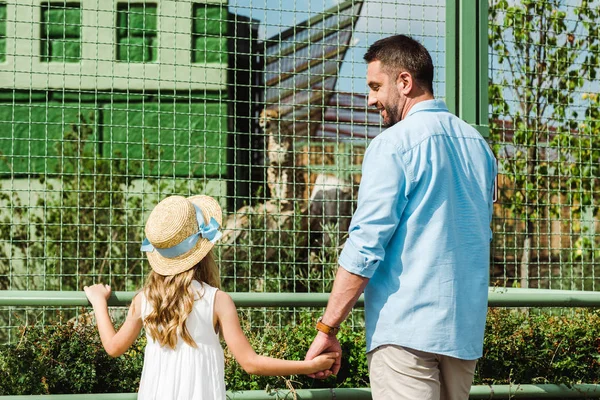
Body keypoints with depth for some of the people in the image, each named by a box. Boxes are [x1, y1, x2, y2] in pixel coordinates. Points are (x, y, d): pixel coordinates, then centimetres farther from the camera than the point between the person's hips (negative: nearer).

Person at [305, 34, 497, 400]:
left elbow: (365, 247, -15)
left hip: (407, 328, -7)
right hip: (467, 329, 8)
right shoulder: (478, 144, 13)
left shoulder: (394, 144, -10)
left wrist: (327, 330, -10)